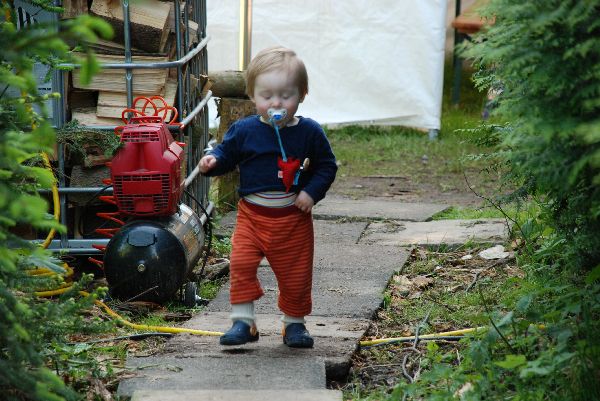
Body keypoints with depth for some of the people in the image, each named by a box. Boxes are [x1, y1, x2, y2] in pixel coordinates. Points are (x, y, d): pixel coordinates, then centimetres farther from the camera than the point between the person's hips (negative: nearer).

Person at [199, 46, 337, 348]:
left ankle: (294, 323, 28)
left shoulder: (309, 133, -5)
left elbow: (327, 165, 2)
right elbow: (227, 154, 8)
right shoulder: (244, 130, -4)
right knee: (241, 262, -16)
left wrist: (312, 192, -13)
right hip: (252, 213, 0)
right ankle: (243, 321, -6)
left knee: (295, 273, 8)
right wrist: (213, 161, -14)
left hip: (293, 217, 0)